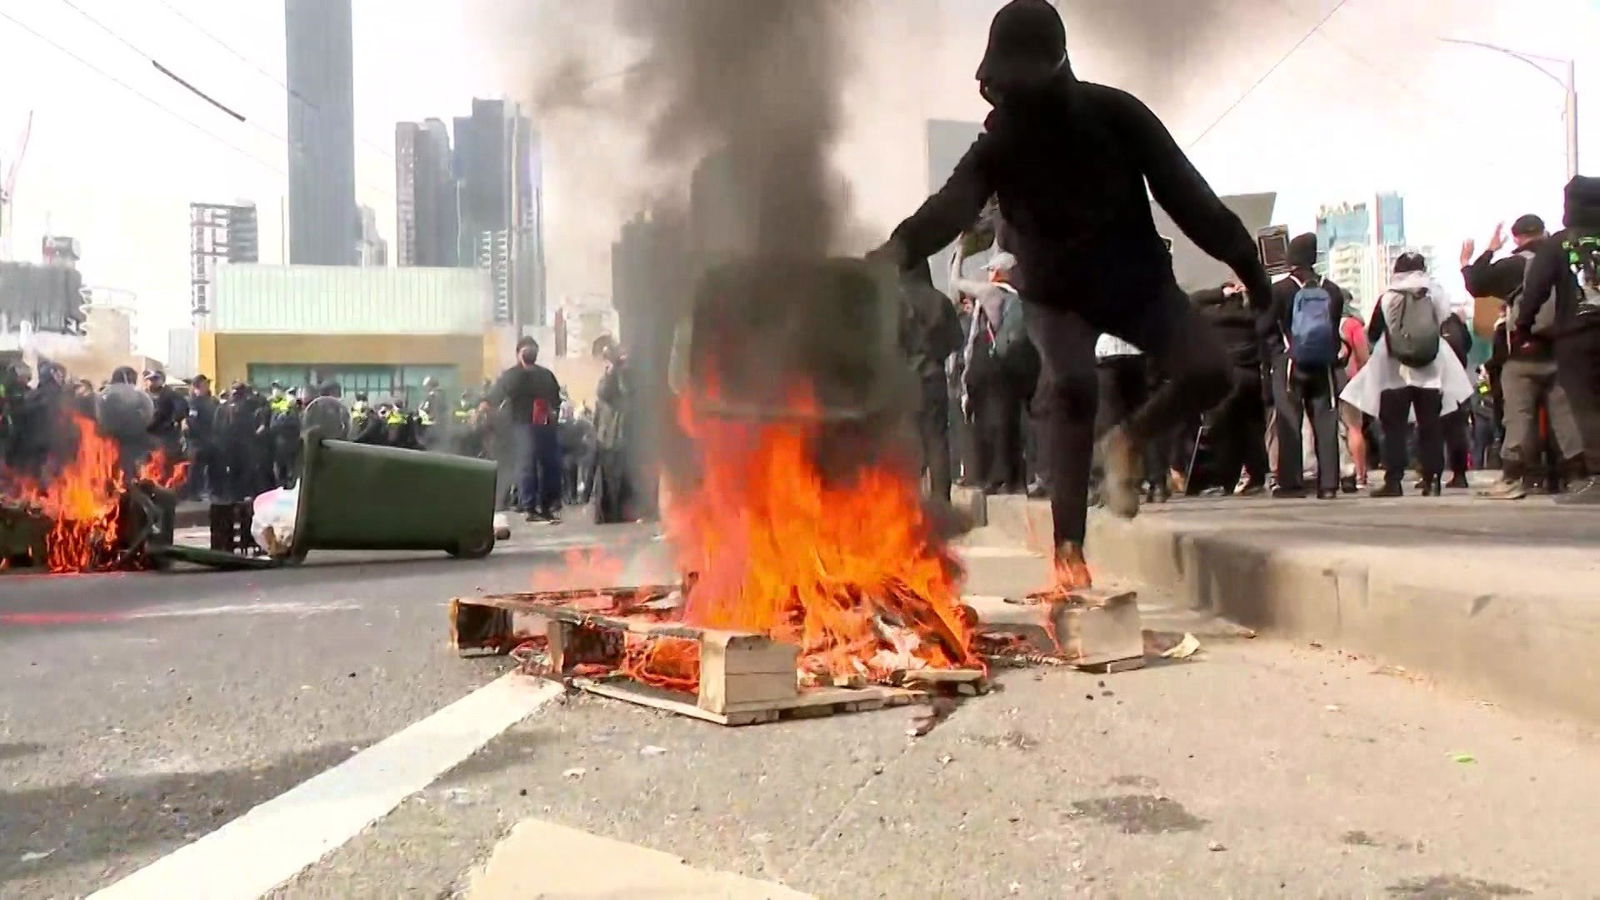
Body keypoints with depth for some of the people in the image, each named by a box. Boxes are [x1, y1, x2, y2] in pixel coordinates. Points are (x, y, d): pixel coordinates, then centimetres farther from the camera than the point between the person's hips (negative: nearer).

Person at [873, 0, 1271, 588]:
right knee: (1072, 387, -27)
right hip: (1057, 292, -1)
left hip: (1138, 277, 2)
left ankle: (1129, 440, 14)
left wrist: (1246, 262, -10)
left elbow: (1185, 192, -11)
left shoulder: (1115, 114, -16)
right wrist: (902, 247, -57)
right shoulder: (999, 144, -17)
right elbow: (954, 204, -35)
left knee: (1209, 372, -16)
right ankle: (1068, 548, -23)